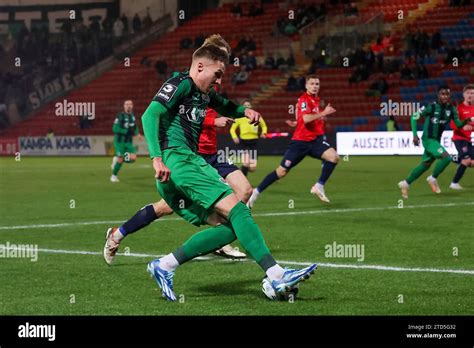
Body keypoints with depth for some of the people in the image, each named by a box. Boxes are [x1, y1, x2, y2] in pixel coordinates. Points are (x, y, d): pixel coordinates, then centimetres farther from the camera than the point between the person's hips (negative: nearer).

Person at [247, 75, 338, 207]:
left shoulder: (316, 99, 14)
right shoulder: (304, 99, -10)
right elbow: (306, 119, -26)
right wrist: (323, 113, -23)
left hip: (315, 139, 6)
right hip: (301, 141, -6)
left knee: (334, 157, -20)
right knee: (282, 171, -1)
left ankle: (319, 186, -8)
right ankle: (256, 192, 13)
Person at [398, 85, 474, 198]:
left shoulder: (451, 109, 0)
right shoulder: (431, 107, -16)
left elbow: (458, 124, 3)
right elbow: (414, 117, -9)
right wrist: (415, 135, -16)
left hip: (436, 140, 7)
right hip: (428, 139, -7)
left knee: (425, 165, 16)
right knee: (446, 157, -22)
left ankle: (406, 183, 29)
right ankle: (433, 178, -2)